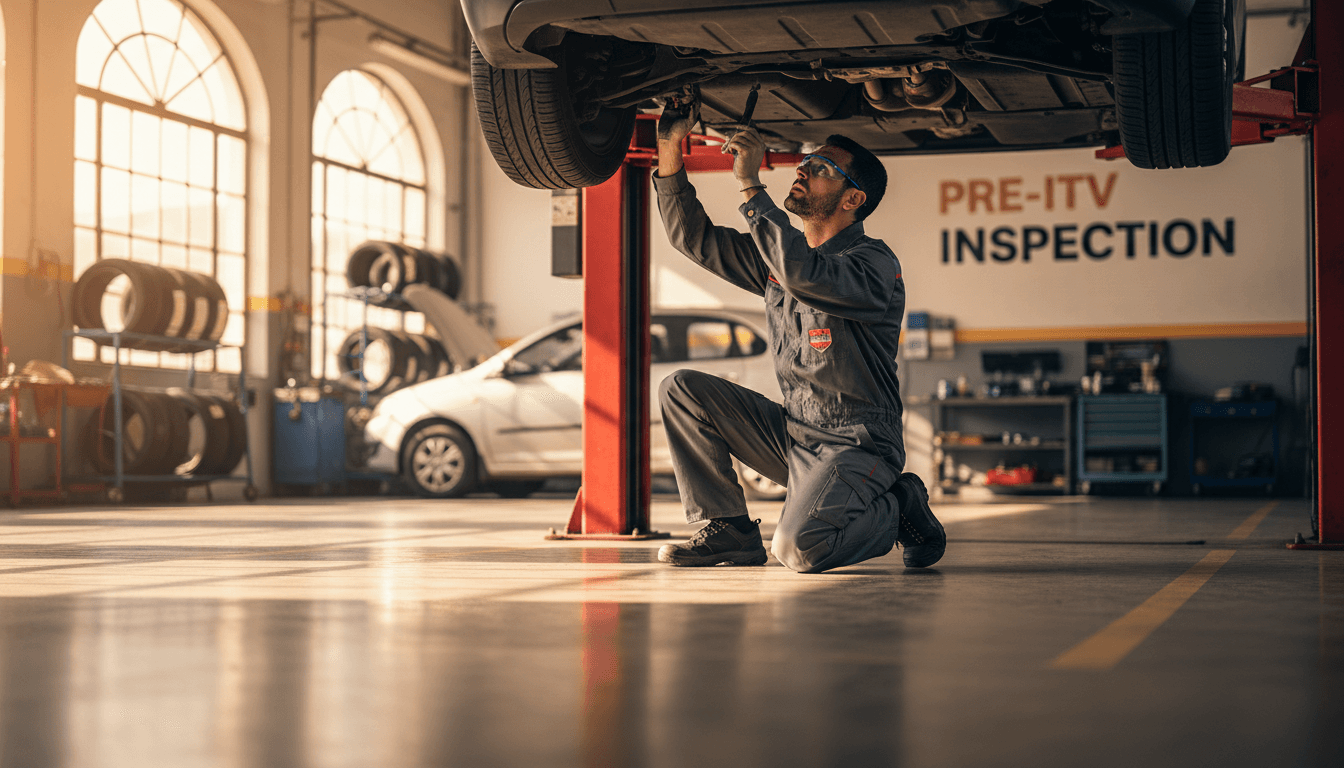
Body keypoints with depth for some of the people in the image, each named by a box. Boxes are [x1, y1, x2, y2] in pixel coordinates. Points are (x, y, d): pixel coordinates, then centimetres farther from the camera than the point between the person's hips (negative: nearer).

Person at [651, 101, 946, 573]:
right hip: (792, 432, 8)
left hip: (856, 445, -7)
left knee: (797, 548, -30)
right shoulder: (779, 254, 10)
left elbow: (804, 275, -35)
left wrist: (750, 187, -29)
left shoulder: (875, 264, -15)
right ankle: (728, 532, 6)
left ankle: (896, 510, 2)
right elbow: (695, 238, 12)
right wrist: (670, 152, 0)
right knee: (682, 390, -2)